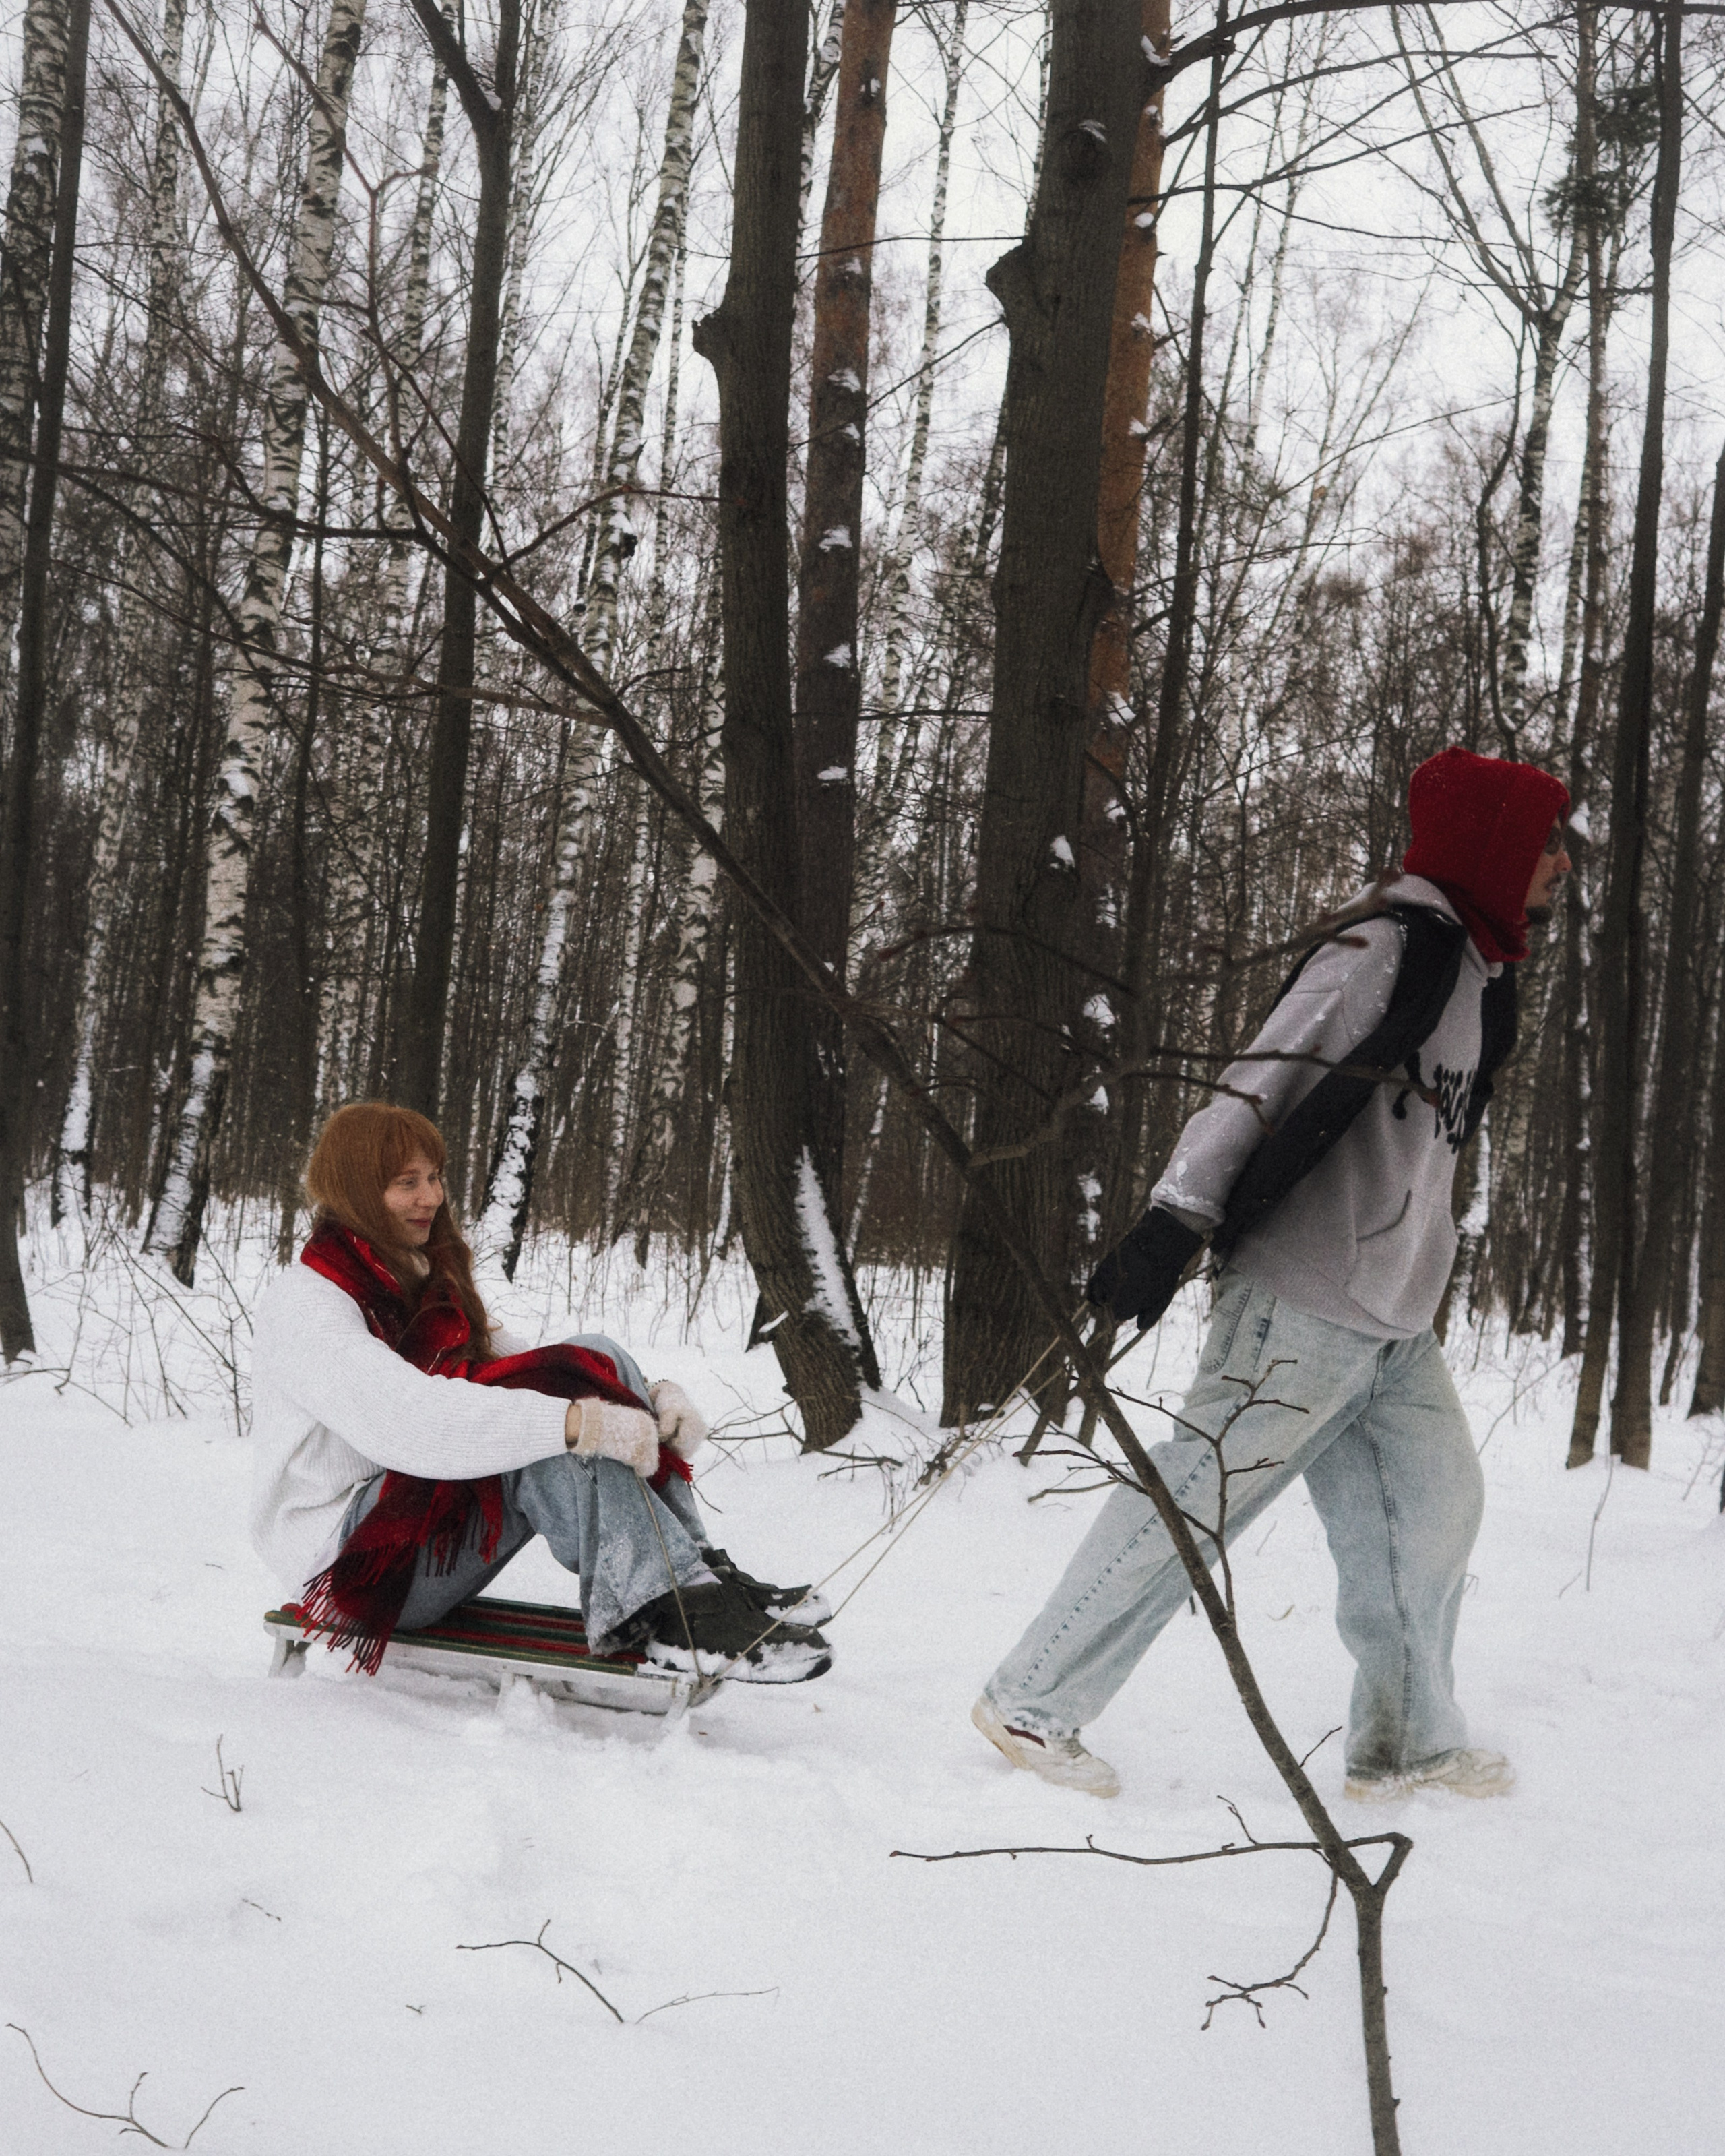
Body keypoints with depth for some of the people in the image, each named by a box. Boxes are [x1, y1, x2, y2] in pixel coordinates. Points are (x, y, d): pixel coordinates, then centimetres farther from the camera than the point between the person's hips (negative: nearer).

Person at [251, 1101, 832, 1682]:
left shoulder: (427, 1281, 17)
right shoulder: (305, 1304, -14)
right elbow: (409, 1422, -31)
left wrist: (651, 1398, -11)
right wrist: (578, 1423, -38)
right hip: (346, 1558, -8)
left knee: (596, 1358, -9)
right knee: (544, 1439, -31)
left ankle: (698, 1570, -17)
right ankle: (673, 1608, -33)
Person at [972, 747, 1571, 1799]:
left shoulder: (1480, 971, 16)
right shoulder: (1394, 944, -14)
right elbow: (1263, 1080, -20)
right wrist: (1178, 1220, -25)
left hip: (1393, 1319, 10)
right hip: (1307, 1306, -10)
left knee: (1435, 1504, 11)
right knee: (1199, 1495, -6)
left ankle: (1408, 1743, 23)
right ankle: (1034, 1701, 2)